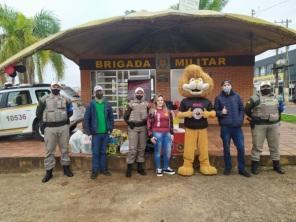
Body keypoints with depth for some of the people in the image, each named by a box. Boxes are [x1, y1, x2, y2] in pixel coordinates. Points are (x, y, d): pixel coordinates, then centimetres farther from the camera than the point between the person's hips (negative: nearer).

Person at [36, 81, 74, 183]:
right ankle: (49, 172, 14)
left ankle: (66, 168, 24)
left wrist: (64, 118, 6)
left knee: (64, 148, 11)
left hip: (63, 127, 2)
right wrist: (45, 121, 4)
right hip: (50, 128, -1)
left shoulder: (65, 99, 8)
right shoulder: (44, 99, 2)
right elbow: (38, 113, 8)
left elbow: (70, 112, 17)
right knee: (49, 150, 4)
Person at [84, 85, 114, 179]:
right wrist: (88, 132, -7)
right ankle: (95, 170, 15)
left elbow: (111, 117, 8)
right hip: (95, 133, -2)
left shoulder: (107, 104, 6)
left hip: (105, 133, 2)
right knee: (95, 153, 4)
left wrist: (110, 129, 1)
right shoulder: (91, 104, -2)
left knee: (103, 152, 13)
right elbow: (86, 119, -3)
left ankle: (103, 169, 24)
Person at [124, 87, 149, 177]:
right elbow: (125, 116, 5)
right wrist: (129, 123, -5)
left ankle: (140, 167, 18)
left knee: (142, 148, 8)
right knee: (132, 148, -8)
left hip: (143, 127, 3)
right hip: (133, 128, -3)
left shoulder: (146, 104, 8)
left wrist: (147, 122, 2)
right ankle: (129, 168, 1)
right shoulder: (131, 104, 1)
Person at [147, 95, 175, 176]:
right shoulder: (152, 111, -2)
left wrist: (172, 133, 13)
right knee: (158, 151, 4)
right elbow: (149, 124, -4)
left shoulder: (168, 111, 12)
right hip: (157, 133, -4)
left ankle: (166, 168, 25)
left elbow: (171, 123, 17)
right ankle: (158, 169, 17)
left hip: (167, 133, 5)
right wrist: (151, 136, -9)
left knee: (168, 151, 9)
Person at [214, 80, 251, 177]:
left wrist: (240, 120, -2)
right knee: (226, 148, 7)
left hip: (237, 126, 2)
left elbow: (242, 109, 11)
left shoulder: (237, 96, 9)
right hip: (225, 127, -2)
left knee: (241, 147, 2)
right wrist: (221, 112, -17)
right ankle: (228, 167, 22)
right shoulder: (218, 98, 2)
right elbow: (215, 111, 4)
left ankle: (241, 168, 17)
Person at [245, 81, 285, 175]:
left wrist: (281, 109, 3)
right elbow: (247, 109, -4)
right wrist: (253, 118, -11)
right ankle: (255, 165, 9)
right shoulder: (255, 98, -5)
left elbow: (277, 110, 24)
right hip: (259, 125, -5)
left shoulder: (275, 98, 14)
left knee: (275, 145, 12)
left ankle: (276, 165, 25)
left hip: (273, 125, 5)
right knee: (257, 146, 0)